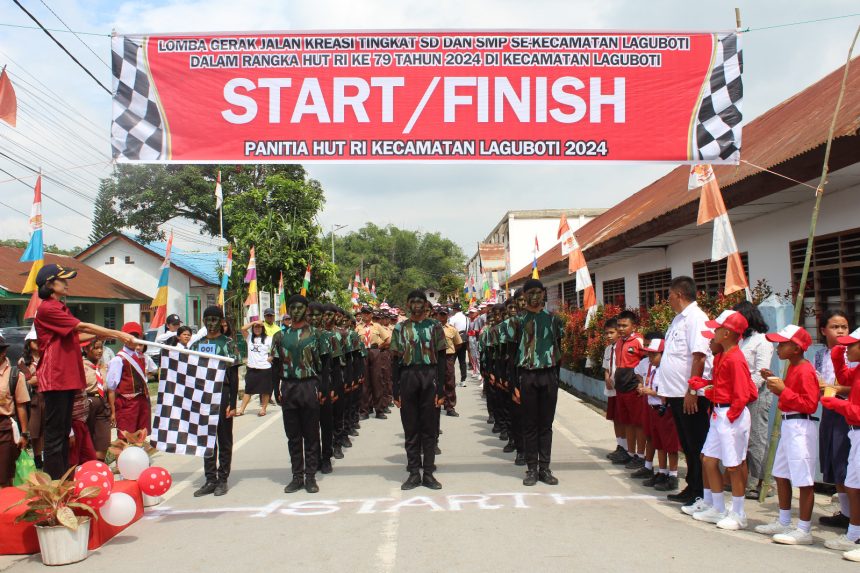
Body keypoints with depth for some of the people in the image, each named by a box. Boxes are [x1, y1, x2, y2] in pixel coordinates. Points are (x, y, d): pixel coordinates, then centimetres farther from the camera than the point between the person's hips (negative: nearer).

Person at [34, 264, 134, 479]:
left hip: (68, 378, 10)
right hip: (54, 378, -10)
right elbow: (84, 327, -17)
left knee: (64, 431, 13)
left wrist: (103, 334, 11)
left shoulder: (61, 308, 17)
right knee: (55, 432, -6)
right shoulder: (47, 309, -14)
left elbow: (75, 336, 20)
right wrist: (119, 334, -15)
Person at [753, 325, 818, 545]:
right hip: (788, 424, 11)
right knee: (781, 475, 16)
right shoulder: (792, 368, 14)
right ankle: (783, 523, 28)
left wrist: (784, 390, -21)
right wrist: (775, 383, 11)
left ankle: (804, 531, 2)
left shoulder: (805, 371, -16)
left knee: (803, 480, -4)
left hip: (801, 427, -11)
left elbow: (810, 404, -21)